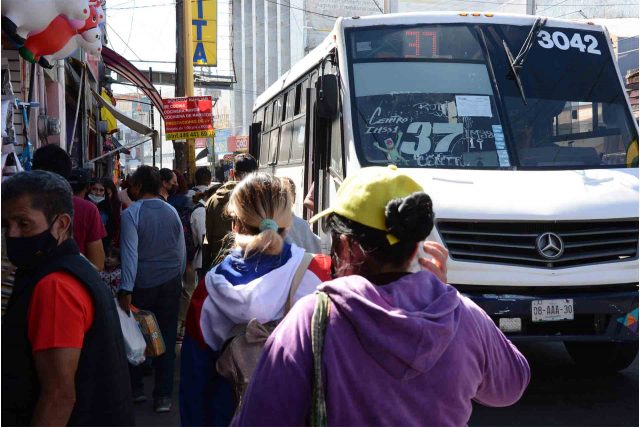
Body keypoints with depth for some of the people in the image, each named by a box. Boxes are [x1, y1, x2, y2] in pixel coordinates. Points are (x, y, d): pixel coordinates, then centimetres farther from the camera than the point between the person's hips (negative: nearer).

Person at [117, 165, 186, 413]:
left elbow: (130, 253, -17)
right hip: (171, 283, 3)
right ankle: (163, 396, 8)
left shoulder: (131, 214, -10)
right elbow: (181, 251, 7)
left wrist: (126, 290, -18)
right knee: (167, 337, 5)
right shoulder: (172, 212, 3)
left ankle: (136, 389, 24)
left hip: (142, 284, -3)